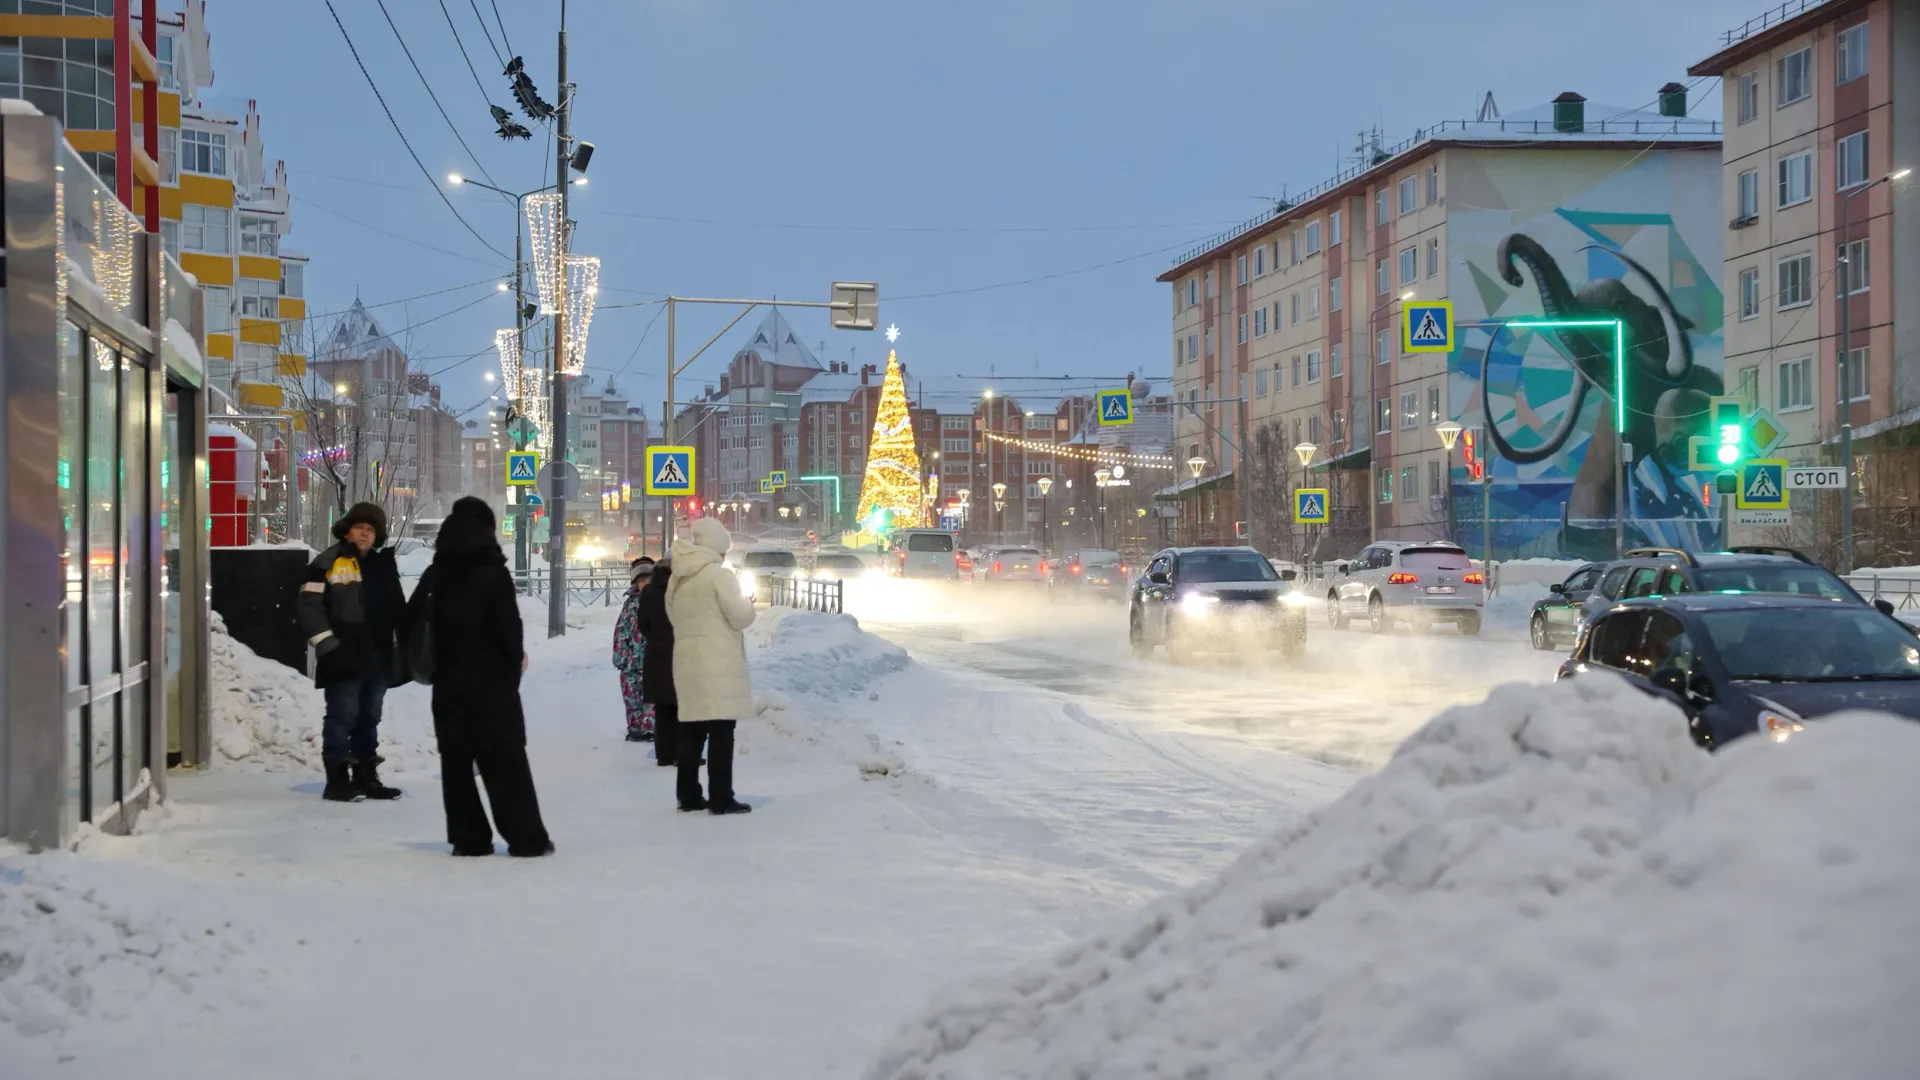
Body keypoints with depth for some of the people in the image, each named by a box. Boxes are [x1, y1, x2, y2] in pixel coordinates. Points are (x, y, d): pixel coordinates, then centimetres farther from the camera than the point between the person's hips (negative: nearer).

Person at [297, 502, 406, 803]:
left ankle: (366, 777, 20)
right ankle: (337, 780, -4)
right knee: (343, 716, -8)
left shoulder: (383, 565, 17)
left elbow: (397, 608, 24)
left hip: (378, 658, 7)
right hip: (344, 659, -7)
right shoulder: (328, 563, -6)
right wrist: (327, 645, -15)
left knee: (369, 718, 13)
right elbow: (308, 606, -11)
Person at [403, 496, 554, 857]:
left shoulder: (435, 575, 4)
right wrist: (516, 660, 2)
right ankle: (526, 838, 2)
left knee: (456, 759, 9)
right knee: (505, 759, 1)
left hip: (448, 682, 4)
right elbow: (509, 626, -13)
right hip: (491, 681, -4)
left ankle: (468, 837, 7)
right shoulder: (493, 573, -11)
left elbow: (411, 621, 4)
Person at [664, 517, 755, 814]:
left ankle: (688, 795, 14)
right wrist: (747, 604, 8)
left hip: (686, 661, 7)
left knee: (691, 731, 11)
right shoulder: (719, 574, -10)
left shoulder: (676, 579, 11)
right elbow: (740, 617, -12)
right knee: (721, 733, -5)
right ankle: (721, 799, -7)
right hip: (718, 663, -7)